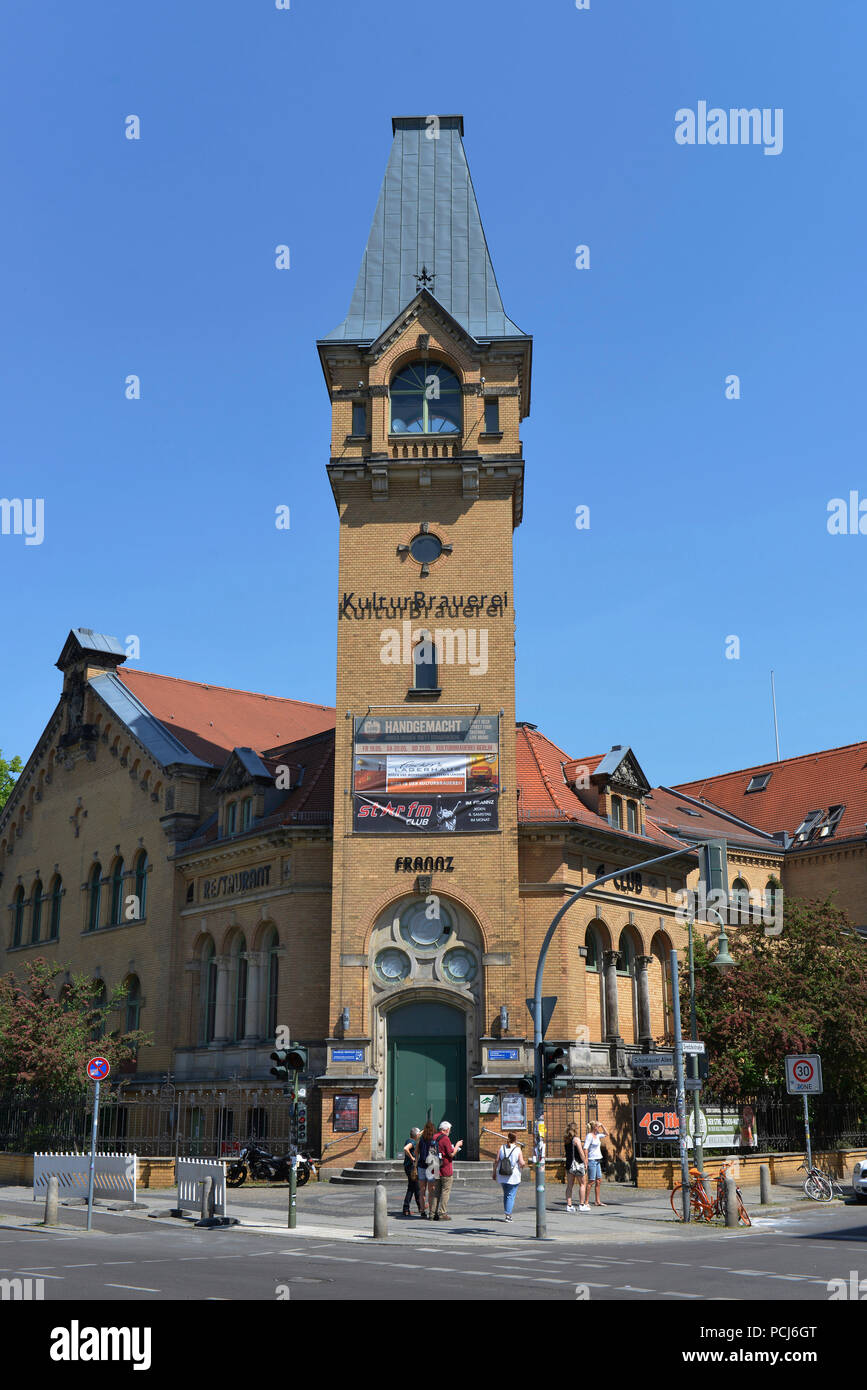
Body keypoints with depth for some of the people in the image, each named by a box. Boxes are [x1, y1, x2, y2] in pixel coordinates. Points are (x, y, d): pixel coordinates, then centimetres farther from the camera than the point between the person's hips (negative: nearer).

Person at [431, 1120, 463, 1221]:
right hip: (446, 1169, -7)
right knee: (445, 1191, -1)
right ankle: (442, 1214, -3)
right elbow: (451, 1154, -15)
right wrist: (457, 1145, 1)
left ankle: (435, 1213, 11)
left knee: (436, 1191, 12)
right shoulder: (445, 1139, -14)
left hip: (436, 1168, 7)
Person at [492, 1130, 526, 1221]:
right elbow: (522, 1163, -14)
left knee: (505, 1194, 19)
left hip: (502, 1176, 4)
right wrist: (524, 1165, 9)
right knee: (511, 1195, 3)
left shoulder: (502, 1148, 0)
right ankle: (508, 1214, -4)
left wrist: (494, 1173, 7)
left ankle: (508, 1213, 22)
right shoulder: (518, 1150, -10)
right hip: (513, 1176, -4)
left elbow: (496, 1161, -2)